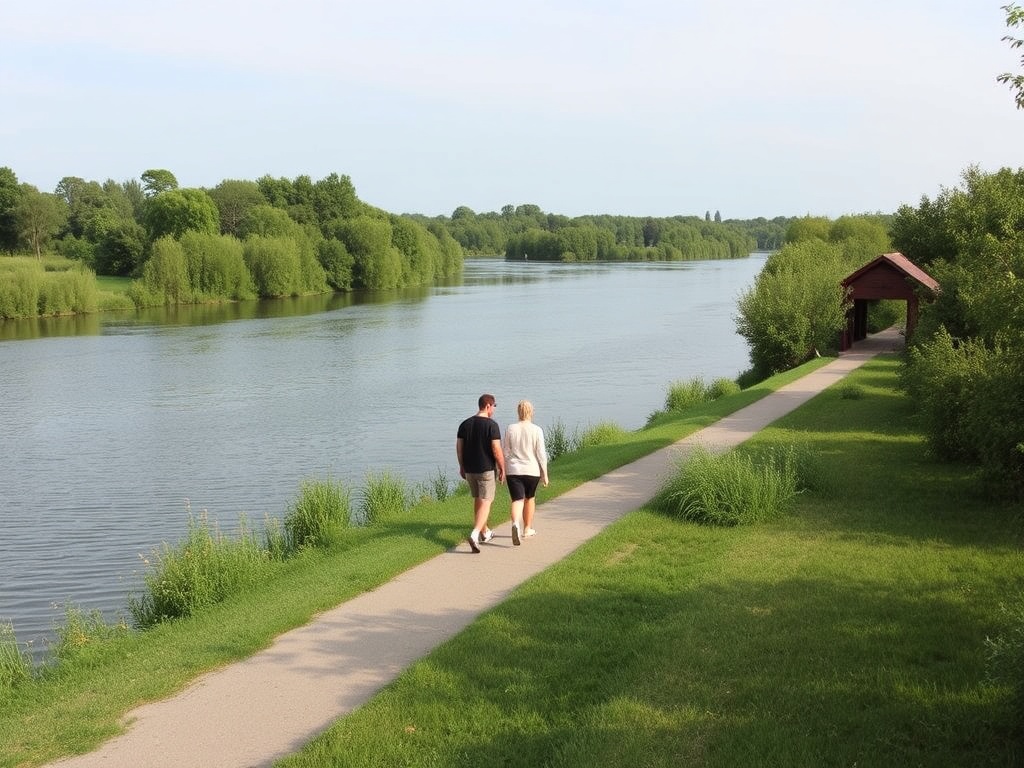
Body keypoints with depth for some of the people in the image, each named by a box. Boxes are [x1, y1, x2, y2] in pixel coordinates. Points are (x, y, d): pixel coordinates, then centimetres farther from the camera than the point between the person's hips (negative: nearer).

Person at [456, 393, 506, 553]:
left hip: (469, 469, 6)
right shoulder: (492, 425, -13)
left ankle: (485, 532, 33)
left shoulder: (465, 424, 5)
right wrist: (502, 469, -6)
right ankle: (475, 534, -21)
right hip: (487, 469, -6)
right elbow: (497, 450, -16)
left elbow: (459, 447, 7)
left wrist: (462, 467, 16)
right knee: (486, 502, -4)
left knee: (478, 500, 20)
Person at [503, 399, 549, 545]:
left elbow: (505, 452, 4)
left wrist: (504, 470, 15)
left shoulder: (510, 429, -1)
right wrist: (545, 474, 2)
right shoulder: (536, 430, -7)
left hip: (514, 470, 0)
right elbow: (541, 454, -6)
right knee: (530, 498, 20)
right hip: (532, 470, 0)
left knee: (517, 500, -4)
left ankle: (516, 524, -31)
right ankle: (527, 529, 30)